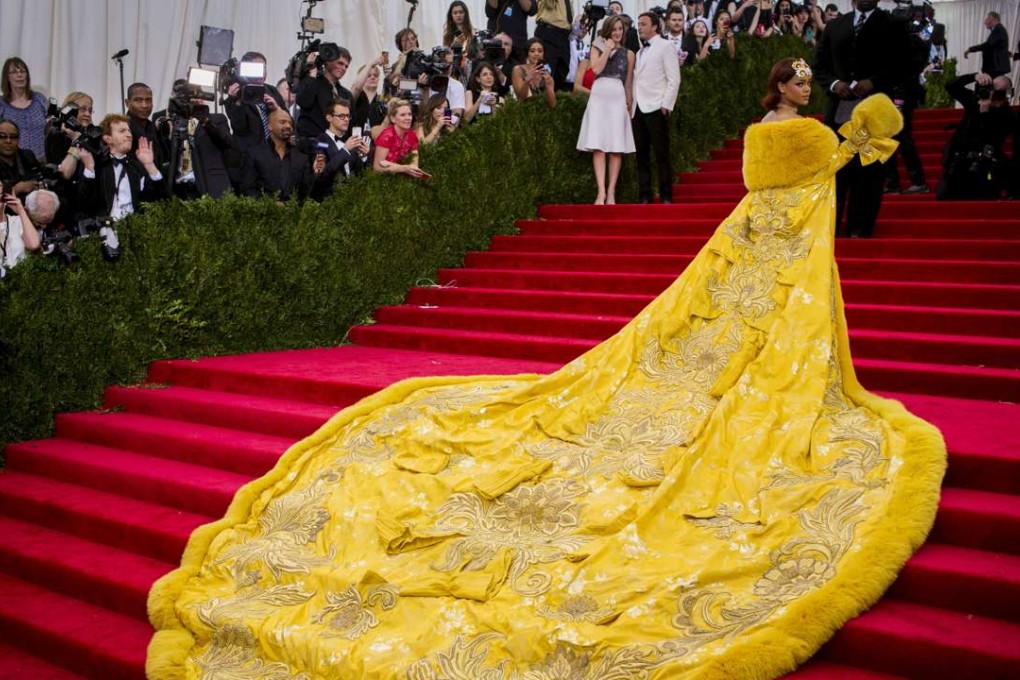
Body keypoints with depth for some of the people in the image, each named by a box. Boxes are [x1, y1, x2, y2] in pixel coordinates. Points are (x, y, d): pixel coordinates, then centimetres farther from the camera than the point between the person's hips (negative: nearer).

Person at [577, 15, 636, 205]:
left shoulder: (628, 54, 13)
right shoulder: (597, 48, 12)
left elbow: (629, 82, 12)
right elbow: (596, 69, -6)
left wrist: (629, 104, 5)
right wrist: (607, 49, -2)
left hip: (618, 98, 1)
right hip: (599, 97, -1)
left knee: (617, 147, -3)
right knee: (598, 145, -11)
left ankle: (611, 191, -1)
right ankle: (601, 190, -15)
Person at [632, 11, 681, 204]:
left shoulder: (665, 46, 1)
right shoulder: (640, 52, 20)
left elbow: (674, 79, -6)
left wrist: (666, 105, -14)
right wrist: (632, 105, 8)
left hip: (656, 108, -6)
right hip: (638, 109, 6)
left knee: (662, 154, -5)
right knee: (642, 155, 4)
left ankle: (666, 196, -2)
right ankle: (644, 196, 7)